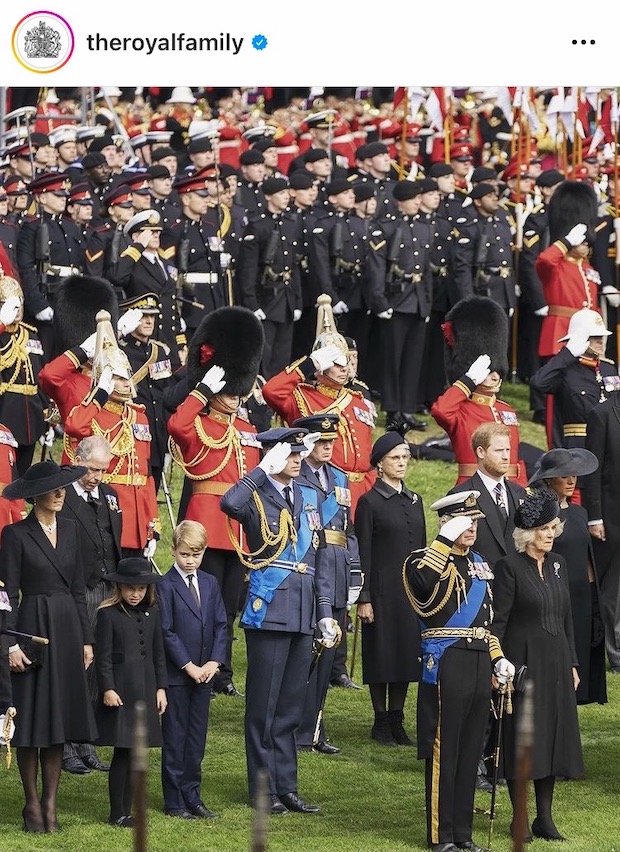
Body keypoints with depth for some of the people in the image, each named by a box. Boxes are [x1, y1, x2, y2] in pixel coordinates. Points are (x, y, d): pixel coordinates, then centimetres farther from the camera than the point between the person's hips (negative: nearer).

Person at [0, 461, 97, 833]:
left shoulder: (69, 529, 9)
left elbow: (78, 587, 13)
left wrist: (86, 638, 9)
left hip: (67, 630, 5)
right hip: (33, 627, -5)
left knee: (59, 717, 7)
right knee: (32, 719, 0)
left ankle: (51, 802, 13)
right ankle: (33, 804, 8)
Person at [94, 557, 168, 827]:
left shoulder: (151, 613, 10)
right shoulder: (108, 614, -6)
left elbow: (158, 653, 14)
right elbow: (103, 656, -7)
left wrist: (161, 688, 9)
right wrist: (107, 689, -14)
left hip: (145, 690, 5)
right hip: (120, 691, -5)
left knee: (135, 754, 7)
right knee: (122, 752, -6)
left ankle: (127, 810, 14)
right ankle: (116, 813, 1)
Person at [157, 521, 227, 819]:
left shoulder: (210, 584, 9)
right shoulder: (166, 586, -8)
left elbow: (221, 625, 8)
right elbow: (167, 632, -11)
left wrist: (214, 662, -6)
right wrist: (189, 666, -14)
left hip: (203, 674, 5)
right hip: (175, 675, -5)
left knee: (197, 739, 9)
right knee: (175, 739, 1)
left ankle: (192, 797, 15)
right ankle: (174, 802, 5)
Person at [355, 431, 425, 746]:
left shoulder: (415, 501, 12)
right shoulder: (370, 502, -5)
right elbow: (362, 554, -7)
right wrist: (363, 598, -11)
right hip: (383, 589, -5)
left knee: (407, 653, 7)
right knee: (382, 655, 0)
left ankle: (397, 721, 14)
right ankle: (381, 722, 8)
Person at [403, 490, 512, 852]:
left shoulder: (479, 565, 16)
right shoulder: (427, 560, -7)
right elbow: (422, 580, -33)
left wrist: (498, 658, 12)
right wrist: (446, 538, -28)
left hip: (479, 663, 7)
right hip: (446, 663, -7)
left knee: (471, 750, 10)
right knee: (444, 750, -2)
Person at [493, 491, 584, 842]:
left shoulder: (558, 564, 10)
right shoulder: (510, 567, -9)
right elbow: (498, 621, -10)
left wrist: (573, 664, 13)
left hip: (556, 664, 6)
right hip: (523, 663, -6)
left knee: (553, 737, 7)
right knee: (521, 739, -1)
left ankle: (545, 817, 14)